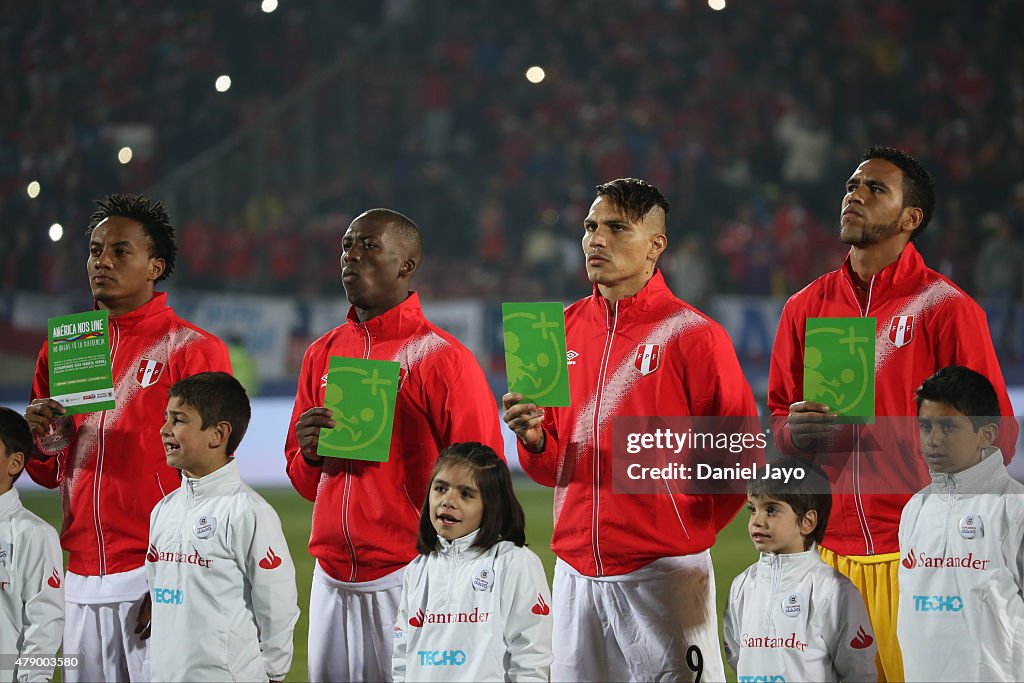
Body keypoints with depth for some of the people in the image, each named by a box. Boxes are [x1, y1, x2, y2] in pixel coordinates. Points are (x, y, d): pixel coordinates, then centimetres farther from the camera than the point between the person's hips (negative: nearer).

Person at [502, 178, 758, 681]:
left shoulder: (691, 334, -6)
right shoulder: (565, 330, 10)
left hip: (662, 573, -5)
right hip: (576, 571, 5)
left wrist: (690, 527, -1)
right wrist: (533, 437, -5)